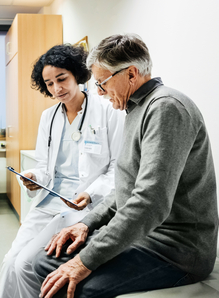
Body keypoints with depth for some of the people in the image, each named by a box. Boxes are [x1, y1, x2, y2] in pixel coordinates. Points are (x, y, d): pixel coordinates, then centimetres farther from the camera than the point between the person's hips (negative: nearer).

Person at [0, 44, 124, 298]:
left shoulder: (108, 111, -4)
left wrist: (91, 194, -19)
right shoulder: (48, 117, 14)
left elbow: (119, 168, -5)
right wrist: (35, 178, -6)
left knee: (25, 264, -17)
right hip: (49, 201, 6)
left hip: (88, 205, -5)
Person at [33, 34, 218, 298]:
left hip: (176, 249, -10)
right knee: (45, 261, 5)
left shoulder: (166, 107, -18)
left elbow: (150, 203, -27)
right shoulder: (137, 110, 16)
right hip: (137, 234, 10)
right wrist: (87, 223, 7)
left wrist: (87, 261, -23)